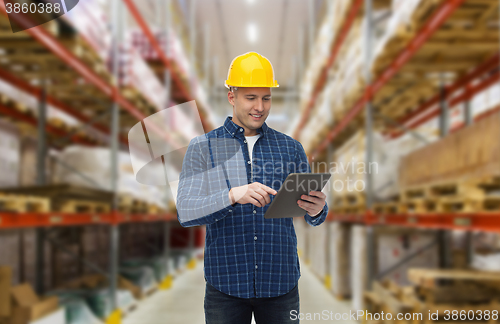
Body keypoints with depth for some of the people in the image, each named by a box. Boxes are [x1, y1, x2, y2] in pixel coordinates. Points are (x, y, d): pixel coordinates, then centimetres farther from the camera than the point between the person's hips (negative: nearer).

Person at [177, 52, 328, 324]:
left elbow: (312, 216, 6)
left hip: (281, 281, 2)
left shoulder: (291, 148, 8)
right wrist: (233, 195, -29)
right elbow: (185, 212, -11)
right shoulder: (202, 148, 1)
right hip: (225, 283, -2)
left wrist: (317, 210, -19)